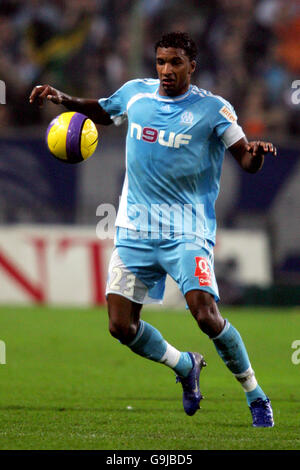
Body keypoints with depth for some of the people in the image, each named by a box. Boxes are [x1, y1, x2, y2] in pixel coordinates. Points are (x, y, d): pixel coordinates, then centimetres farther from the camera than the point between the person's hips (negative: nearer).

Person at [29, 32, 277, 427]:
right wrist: (63, 99, 11)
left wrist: (257, 153, -29)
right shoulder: (134, 93, 7)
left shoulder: (213, 108, -5)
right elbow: (101, 112, 27)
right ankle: (185, 367, 25)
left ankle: (256, 396, -2)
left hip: (188, 231, -4)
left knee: (206, 316, -21)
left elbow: (247, 162, -6)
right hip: (135, 230, 4)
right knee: (121, 326, -3)